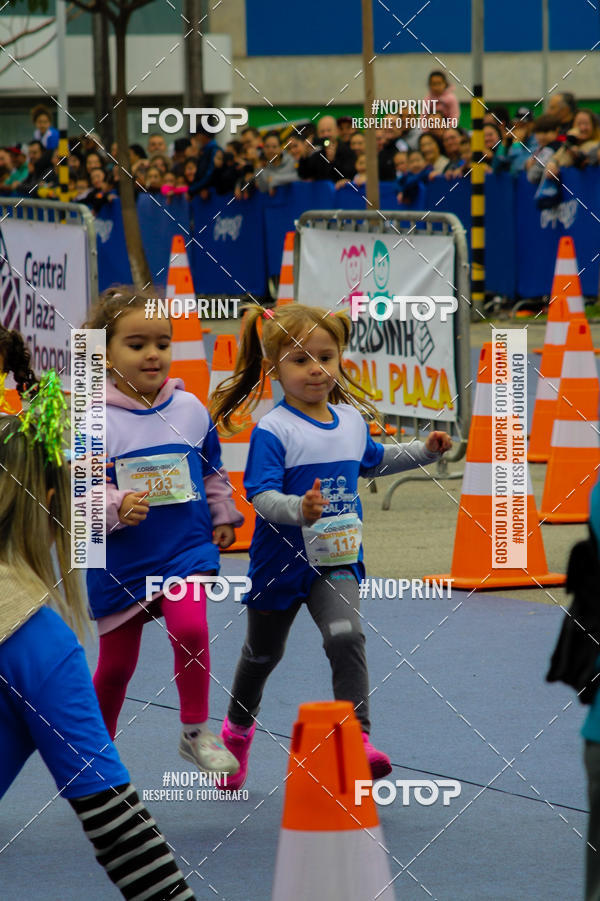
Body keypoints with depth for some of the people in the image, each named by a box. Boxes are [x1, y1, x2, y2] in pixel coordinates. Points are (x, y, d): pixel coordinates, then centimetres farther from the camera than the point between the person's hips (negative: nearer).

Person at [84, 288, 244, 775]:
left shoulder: (190, 409, 2)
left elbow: (213, 472, 17)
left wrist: (223, 517, 15)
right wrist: (116, 507, -29)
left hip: (185, 547, 1)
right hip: (120, 562, -1)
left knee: (191, 628, -24)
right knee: (116, 661, 10)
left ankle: (197, 731, -8)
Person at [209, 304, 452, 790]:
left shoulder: (352, 421, 3)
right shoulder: (273, 431, -19)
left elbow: (374, 461, 25)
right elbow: (262, 495, -28)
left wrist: (425, 451, 15)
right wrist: (300, 509, -46)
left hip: (336, 558, 3)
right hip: (281, 561, -3)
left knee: (346, 637, -22)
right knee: (263, 652, 17)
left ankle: (358, 737, -26)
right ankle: (239, 726, 44)